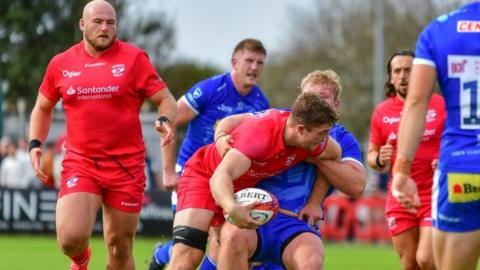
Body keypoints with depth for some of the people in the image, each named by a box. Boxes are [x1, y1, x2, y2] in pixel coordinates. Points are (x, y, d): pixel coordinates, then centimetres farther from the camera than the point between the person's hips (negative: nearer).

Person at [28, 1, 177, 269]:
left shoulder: (134, 58, 0)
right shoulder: (61, 64, 7)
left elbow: (166, 99, 2)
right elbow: (43, 108, 21)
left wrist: (165, 120, -20)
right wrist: (35, 144, 6)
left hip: (126, 166, -1)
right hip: (80, 164, 1)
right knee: (71, 237, -18)